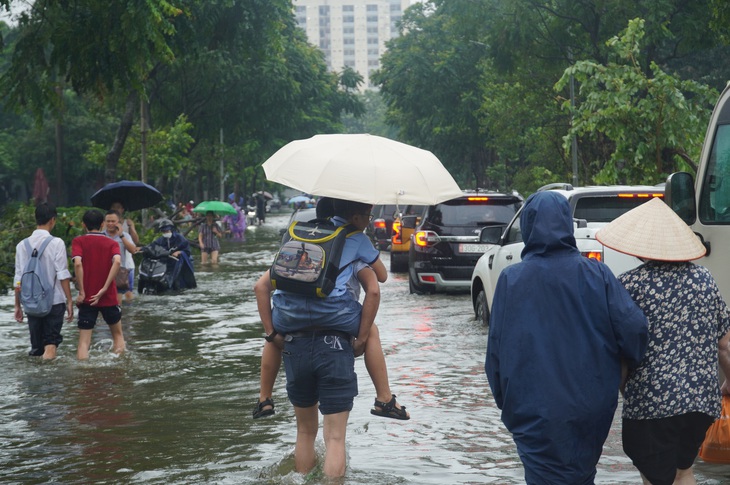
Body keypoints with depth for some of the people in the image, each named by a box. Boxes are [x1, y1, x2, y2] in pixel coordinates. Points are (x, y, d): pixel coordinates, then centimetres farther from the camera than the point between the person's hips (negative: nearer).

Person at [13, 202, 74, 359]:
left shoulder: (22, 245, 3)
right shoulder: (56, 243, -7)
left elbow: (18, 279, 6)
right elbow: (63, 275, -10)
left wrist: (17, 305, 13)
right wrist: (69, 301, -5)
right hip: (54, 301, -3)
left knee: (36, 347, 10)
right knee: (51, 343, 0)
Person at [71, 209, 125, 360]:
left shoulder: (78, 241, 1)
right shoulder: (112, 243, 5)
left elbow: (78, 263, -17)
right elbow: (117, 262, -16)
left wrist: (82, 292, -12)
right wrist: (104, 289, -15)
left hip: (87, 299, -1)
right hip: (109, 297, 1)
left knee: (84, 341, 0)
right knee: (118, 335, 19)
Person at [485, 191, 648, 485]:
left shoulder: (510, 280, -8)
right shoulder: (595, 275, -6)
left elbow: (496, 349, -4)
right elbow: (633, 328, -11)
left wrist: (504, 400, 9)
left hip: (534, 412, -2)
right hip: (591, 409, 2)